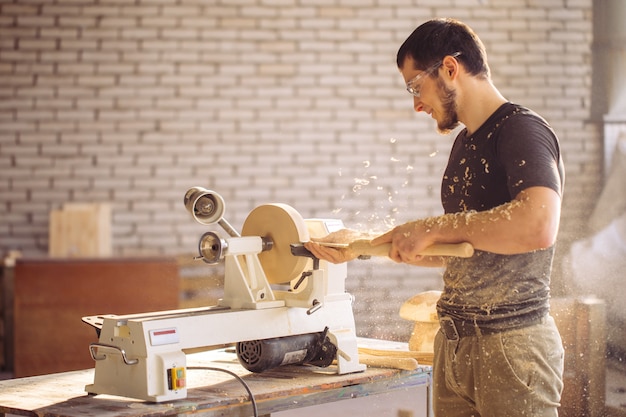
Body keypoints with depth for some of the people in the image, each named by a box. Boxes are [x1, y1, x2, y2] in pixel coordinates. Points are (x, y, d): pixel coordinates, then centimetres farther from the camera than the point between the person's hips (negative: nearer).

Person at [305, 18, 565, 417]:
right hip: (454, 341, 8)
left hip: (511, 345, -8)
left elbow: (538, 226, -31)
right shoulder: (466, 143, 16)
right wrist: (363, 244, 16)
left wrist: (433, 227, -23)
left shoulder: (522, 130, -12)